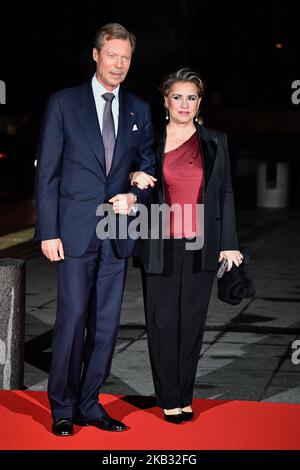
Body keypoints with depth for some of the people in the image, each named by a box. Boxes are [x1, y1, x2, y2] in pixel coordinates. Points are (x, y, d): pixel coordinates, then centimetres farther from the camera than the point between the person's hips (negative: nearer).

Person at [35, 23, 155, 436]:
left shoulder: (139, 111, 12)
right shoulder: (63, 104, 1)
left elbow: (148, 167, 17)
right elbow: (47, 172, -2)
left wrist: (135, 196, -5)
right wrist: (48, 231, -8)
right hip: (76, 231, -4)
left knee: (106, 324, 7)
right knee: (72, 320, -5)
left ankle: (89, 404, 17)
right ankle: (62, 409, 7)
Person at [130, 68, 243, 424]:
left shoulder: (215, 142, 7)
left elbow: (225, 194, 8)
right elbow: (138, 190, 12)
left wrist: (229, 243, 4)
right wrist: (135, 178, -12)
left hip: (202, 247, 1)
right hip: (161, 247, -1)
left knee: (192, 322, 5)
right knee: (163, 324, 0)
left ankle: (185, 397, 16)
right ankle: (170, 399, 10)